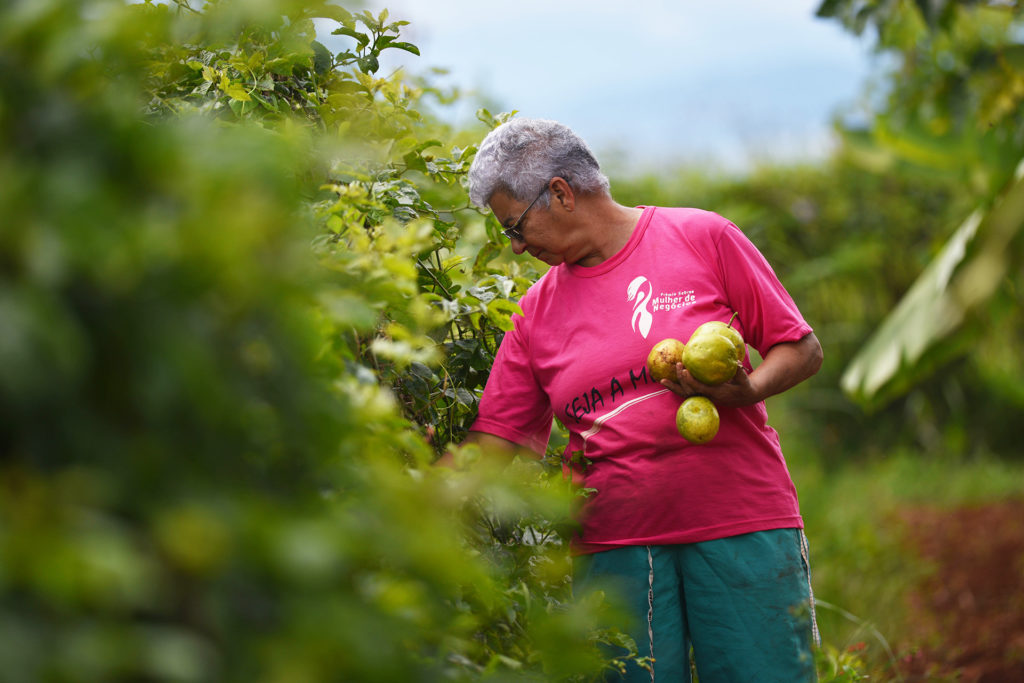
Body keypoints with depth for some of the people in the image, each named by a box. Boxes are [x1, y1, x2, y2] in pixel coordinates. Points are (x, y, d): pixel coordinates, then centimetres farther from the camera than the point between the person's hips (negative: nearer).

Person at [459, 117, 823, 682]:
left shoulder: (702, 238, 3)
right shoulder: (535, 313, 12)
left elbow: (802, 350, 5)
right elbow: (492, 445, 10)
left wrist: (745, 391, -14)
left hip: (741, 529, -2)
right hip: (613, 547, 3)